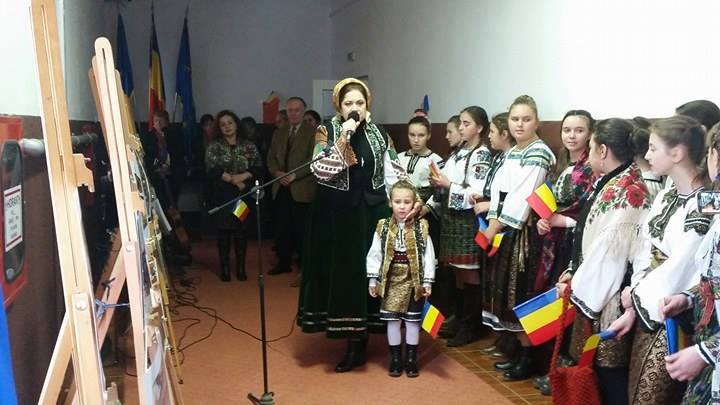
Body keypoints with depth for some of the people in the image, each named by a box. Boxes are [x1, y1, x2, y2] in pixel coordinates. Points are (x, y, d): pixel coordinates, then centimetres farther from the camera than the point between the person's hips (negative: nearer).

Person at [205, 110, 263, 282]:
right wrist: (234, 180, -12)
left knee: (241, 230, 3)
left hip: (243, 195, 1)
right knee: (224, 230, 1)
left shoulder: (248, 146, 7)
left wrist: (242, 176, -15)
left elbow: (258, 168, 0)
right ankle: (224, 268, 9)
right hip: (222, 195, -1)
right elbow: (212, 169, -9)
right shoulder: (214, 146, 3)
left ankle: (240, 267, 12)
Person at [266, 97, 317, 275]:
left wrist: (294, 175, -16)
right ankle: (284, 262, 18)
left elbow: (314, 158, -10)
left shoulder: (313, 132, 0)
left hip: (302, 189, -5)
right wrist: (277, 172, -6)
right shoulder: (278, 132, 17)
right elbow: (271, 158, 15)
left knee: (302, 228, -2)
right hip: (281, 188, 5)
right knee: (281, 227, 7)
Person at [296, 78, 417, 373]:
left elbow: (394, 175, 5)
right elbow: (321, 171, -15)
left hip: (371, 213, 2)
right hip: (337, 214, -2)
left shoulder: (379, 134, 6)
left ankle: (358, 342, 18)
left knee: (368, 271, 5)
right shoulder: (327, 131, -2)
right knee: (343, 273, 1)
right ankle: (354, 341, 14)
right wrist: (343, 138, -20)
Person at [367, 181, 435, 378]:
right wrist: (372, 279, 1)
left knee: (412, 321, 8)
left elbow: (428, 256, -4)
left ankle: (411, 359, 23)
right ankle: (395, 359, 23)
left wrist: (427, 281, -6)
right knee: (392, 320, 8)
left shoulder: (422, 227, -5)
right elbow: (375, 254, 2)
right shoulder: (383, 227, -2)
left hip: (414, 281, -1)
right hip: (391, 281, 1)